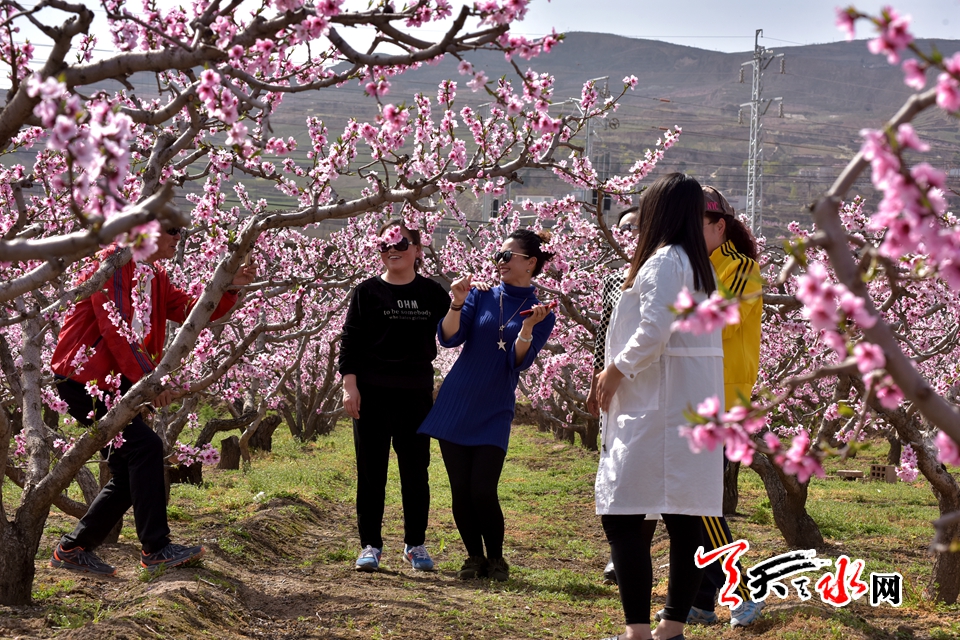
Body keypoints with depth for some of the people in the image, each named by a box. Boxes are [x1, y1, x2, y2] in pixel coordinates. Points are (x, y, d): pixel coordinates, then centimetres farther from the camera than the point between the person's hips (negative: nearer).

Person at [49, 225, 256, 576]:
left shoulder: (155, 277, 14)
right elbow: (115, 327, -22)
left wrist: (229, 287, -7)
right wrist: (148, 378, -28)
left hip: (115, 382, 10)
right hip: (83, 377, -9)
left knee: (130, 473, 6)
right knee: (145, 446, -20)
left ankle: (73, 549, 17)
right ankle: (156, 549, -17)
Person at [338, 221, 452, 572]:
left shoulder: (431, 293, 7)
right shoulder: (367, 292, 2)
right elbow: (350, 341, 0)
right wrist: (349, 386, -7)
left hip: (416, 394, 1)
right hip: (372, 393, -1)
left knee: (415, 470, 5)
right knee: (371, 470, 2)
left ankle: (415, 544, 15)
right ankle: (370, 545, 9)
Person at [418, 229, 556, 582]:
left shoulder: (541, 313, 0)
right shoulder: (482, 295, 4)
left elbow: (518, 362, -11)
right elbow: (449, 338, -5)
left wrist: (527, 327, -26)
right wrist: (457, 303, -20)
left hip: (494, 413, -2)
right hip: (455, 405, 2)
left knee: (483, 491, -11)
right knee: (460, 492, 2)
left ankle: (496, 559, 9)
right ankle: (474, 558, 18)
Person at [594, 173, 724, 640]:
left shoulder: (663, 261, -11)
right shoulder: (701, 266, 17)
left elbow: (653, 333, -20)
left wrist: (615, 372, -7)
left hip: (657, 412, -9)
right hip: (695, 408, 9)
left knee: (623, 517, -9)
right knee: (684, 521, 8)